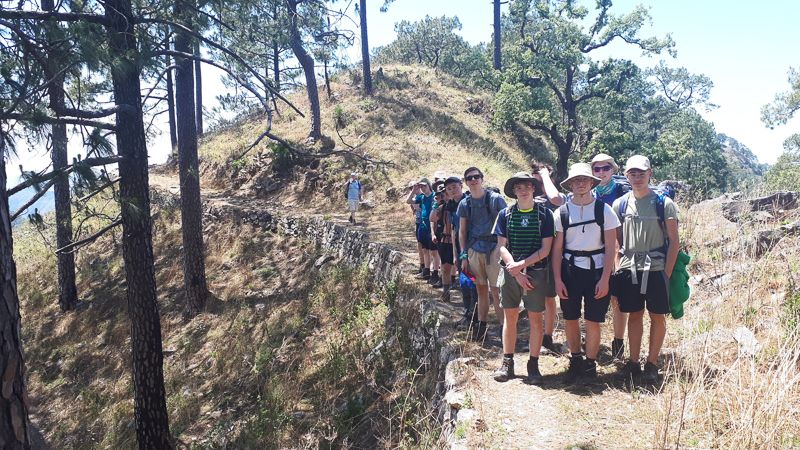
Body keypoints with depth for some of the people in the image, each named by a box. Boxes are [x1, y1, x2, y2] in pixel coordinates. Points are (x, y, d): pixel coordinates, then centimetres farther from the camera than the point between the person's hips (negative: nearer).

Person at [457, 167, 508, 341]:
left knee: (496, 291, -6)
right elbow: (462, 231, 13)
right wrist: (464, 256, 9)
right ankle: (481, 325, 22)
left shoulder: (496, 199, -3)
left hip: (494, 248, -3)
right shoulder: (464, 204, 8)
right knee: (481, 289, 11)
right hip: (474, 250, 4)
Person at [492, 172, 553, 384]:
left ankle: (533, 364, 16)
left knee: (536, 319, 4)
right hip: (510, 272, 1)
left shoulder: (544, 214, 0)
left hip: (536, 272, -1)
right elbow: (502, 247, 1)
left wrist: (521, 264, -14)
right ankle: (507, 363, 18)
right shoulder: (505, 214, 4)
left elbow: (545, 249, -4)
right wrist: (516, 272, -10)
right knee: (510, 318, 7)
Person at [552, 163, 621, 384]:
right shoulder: (562, 212, 2)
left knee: (593, 321, 1)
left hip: (596, 271, -1)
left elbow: (610, 247, -2)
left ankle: (590, 365, 18)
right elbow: (557, 249, 3)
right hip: (570, 270, 2)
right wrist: (557, 280, -3)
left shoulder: (604, 210, -1)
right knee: (570, 319, 7)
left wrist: (605, 279, -9)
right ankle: (575, 361, 25)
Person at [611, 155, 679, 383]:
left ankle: (652, 364, 17)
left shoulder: (664, 203, -2)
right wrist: (619, 267, 4)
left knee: (657, 316, 5)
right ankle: (633, 362, 19)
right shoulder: (620, 204, 6)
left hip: (656, 269, -2)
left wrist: (667, 272, -8)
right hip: (628, 269, 2)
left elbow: (674, 241, -1)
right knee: (634, 315, 9)